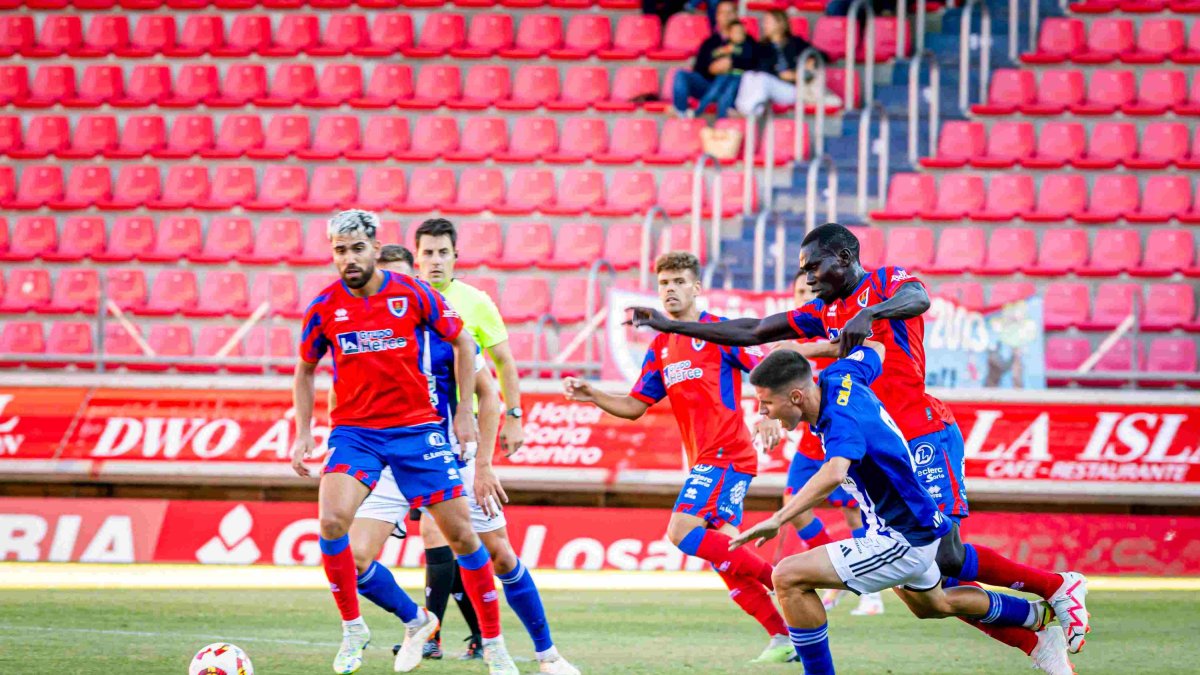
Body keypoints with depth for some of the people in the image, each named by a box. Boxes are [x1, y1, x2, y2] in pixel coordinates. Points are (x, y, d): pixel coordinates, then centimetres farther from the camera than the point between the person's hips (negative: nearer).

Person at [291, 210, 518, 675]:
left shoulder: (414, 294, -5)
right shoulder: (324, 307, -2)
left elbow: (462, 342, 8)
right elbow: (305, 371, 13)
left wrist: (464, 412, 4)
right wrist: (303, 434, 4)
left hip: (416, 429, 0)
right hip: (354, 431, 0)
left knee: (461, 534, -1)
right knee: (332, 520, -24)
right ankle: (353, 629, -5)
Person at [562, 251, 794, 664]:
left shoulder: (720, 331, -4)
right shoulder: (660, 348, 17)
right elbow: (635, 407, 19)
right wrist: (592, 397, 3)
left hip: (726, 454, -8)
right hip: (703, 459, 8)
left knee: (681, 532, -21)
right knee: (722, 556, 3)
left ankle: (775, 578, -14)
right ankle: (782, 636, 6)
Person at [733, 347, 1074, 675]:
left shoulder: (842, 418, -32)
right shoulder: (838, 376, -7)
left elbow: (833, 474, -53)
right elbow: (874, 348, 16)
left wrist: (778, 519, -53)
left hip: (903, 543, -11)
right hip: (916, 526, 11)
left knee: (789, 578, -19)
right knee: (932, 605, 37)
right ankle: (1040, 617, 51)